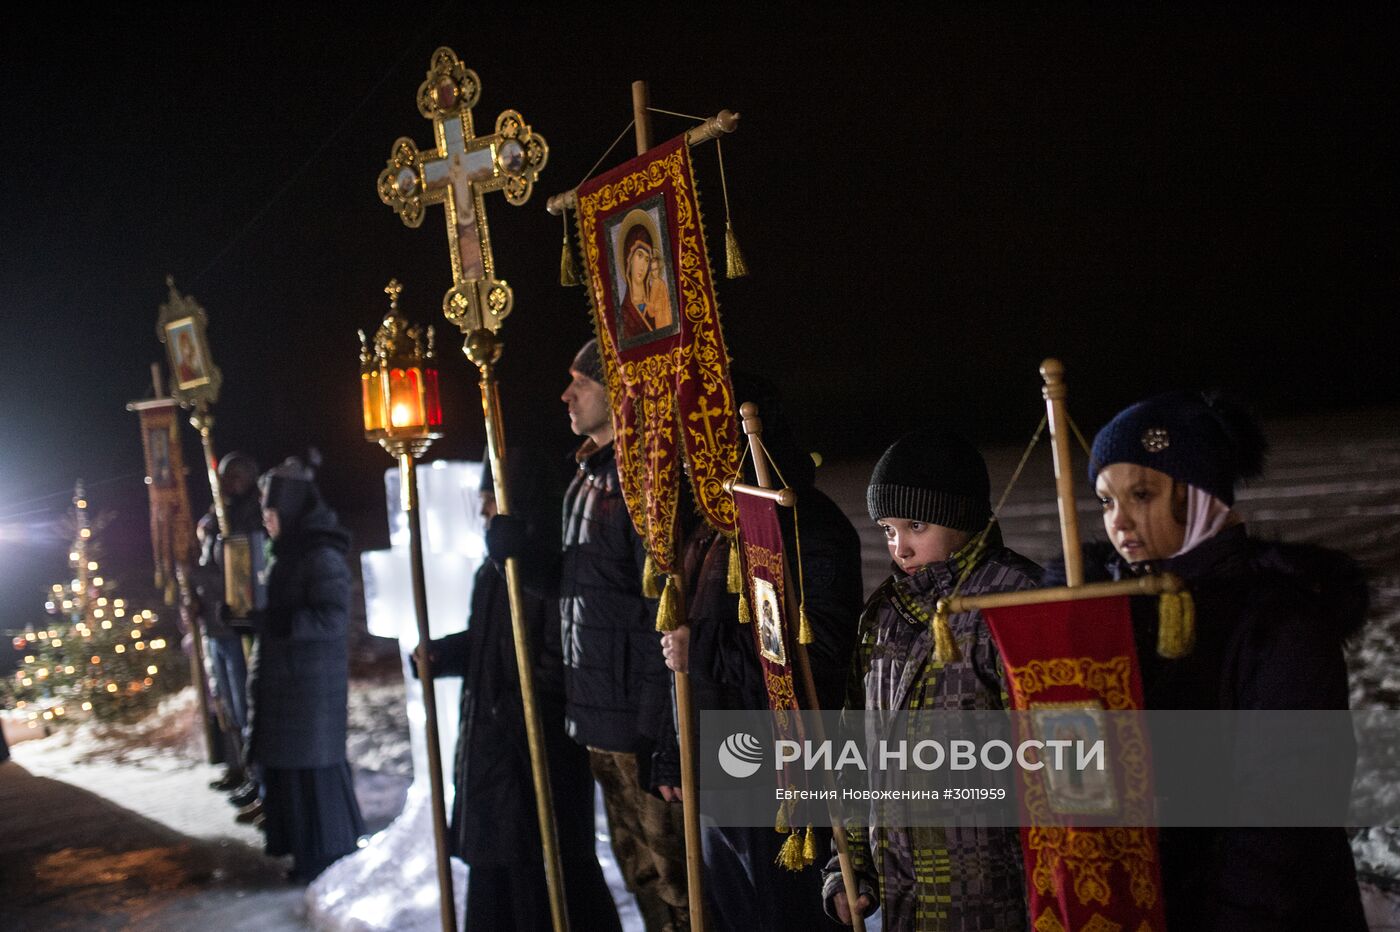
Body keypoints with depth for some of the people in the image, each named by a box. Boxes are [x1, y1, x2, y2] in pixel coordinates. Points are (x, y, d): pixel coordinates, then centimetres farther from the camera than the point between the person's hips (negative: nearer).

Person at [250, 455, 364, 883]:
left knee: (311, 766, -2)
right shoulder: (288, 555, 13)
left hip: (310, 681, -9)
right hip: (281, 679, 9)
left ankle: (329, 856, 11)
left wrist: (272, 622, -23)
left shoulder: (322, 558, -16)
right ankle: (308, 851, 26)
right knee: (283, 763, 14)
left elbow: (332, 618, -23)